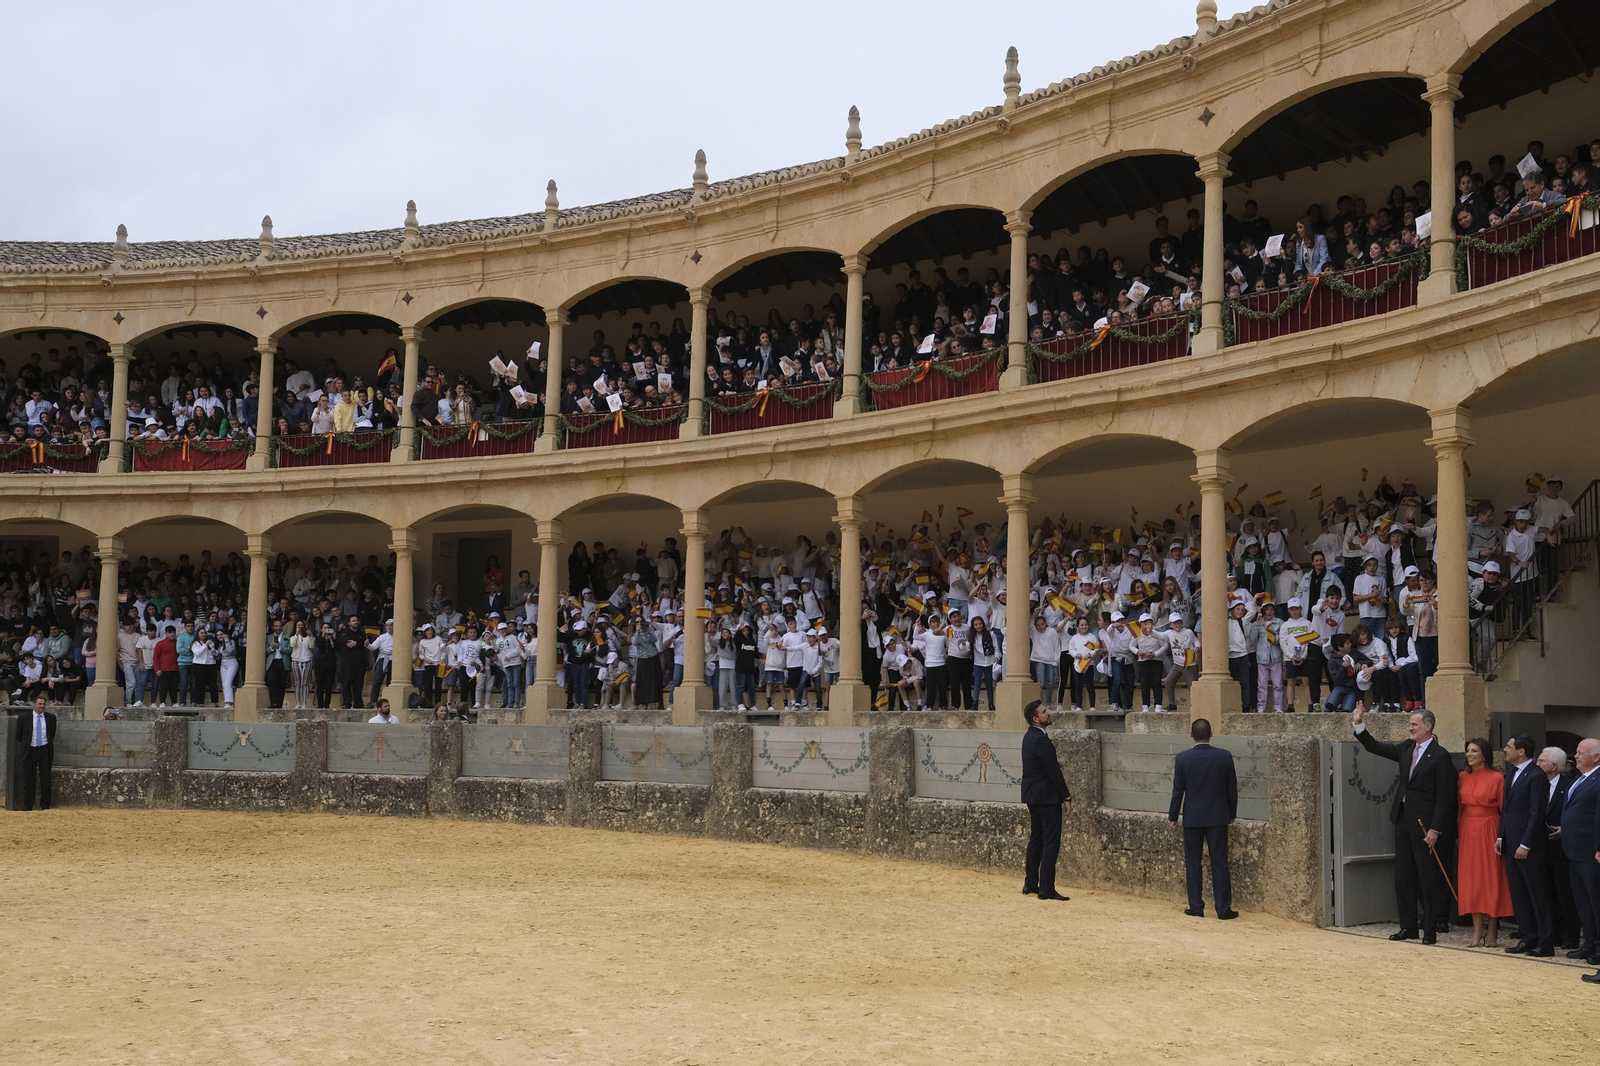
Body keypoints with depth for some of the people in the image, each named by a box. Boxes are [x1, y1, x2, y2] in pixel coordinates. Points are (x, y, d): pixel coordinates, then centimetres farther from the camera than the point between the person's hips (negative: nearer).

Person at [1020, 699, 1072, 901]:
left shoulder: (1030, 736, 10)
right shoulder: (1040, 740, -21)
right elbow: (1054, 771, -20)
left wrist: (1055, 762, 6)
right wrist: (1067, 798, -16)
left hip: (1033, 796, 10)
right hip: (1047, 797, -10)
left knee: (1036, 840, 15)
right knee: (1051, 842, -6)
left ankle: (1030, 884, 20)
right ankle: (1046, 888, -7)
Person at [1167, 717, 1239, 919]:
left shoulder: (1183, 758, -8)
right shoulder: (1225, 756, -6)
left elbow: (1178, 790, -4)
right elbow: (1232, 788, 1)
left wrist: (1173, 817, 7)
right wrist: (1232, 814, 14)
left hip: (1192, 818, -1)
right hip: (1218, 818, 1)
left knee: (1192, 864, 8)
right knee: (1219, 863, 5)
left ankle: (1196, 907, 10)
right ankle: (1223, 909, 6)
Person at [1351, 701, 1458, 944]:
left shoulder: (1440, 756, -11)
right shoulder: (1406, 748, 10)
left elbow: (1444, 795, -13)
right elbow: (1375, 748, 15)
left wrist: (1435, 830, -16)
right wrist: (1358, 724, 3)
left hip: (1424, 823, -7)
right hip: (1403, 821, 7)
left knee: (1428, 879, 0)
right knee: (1403, 878, 10)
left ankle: (1430, 931, 7)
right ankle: (1408, 927, 19)